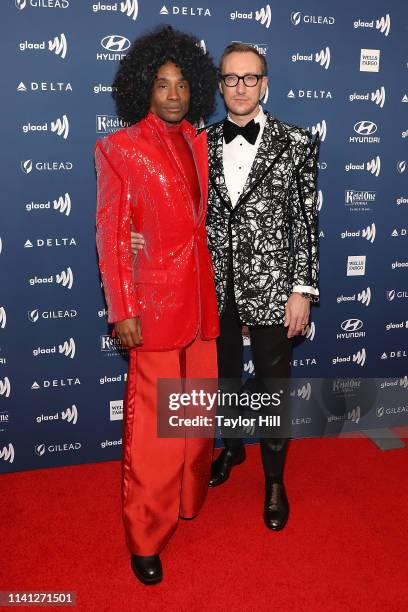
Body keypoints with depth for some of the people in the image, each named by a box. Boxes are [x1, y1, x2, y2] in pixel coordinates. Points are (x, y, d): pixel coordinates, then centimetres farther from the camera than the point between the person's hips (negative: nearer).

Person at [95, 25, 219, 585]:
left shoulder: (197, 142, 11)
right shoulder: (119, 148, -6)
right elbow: (111, 235, -8)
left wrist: (211, 283, 13)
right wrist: (122, 310, -12)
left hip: (201, 293, 6)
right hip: (155, 297, -6)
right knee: (153, 420, 1)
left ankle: (190, 493, 39)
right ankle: (145, 535, 17)